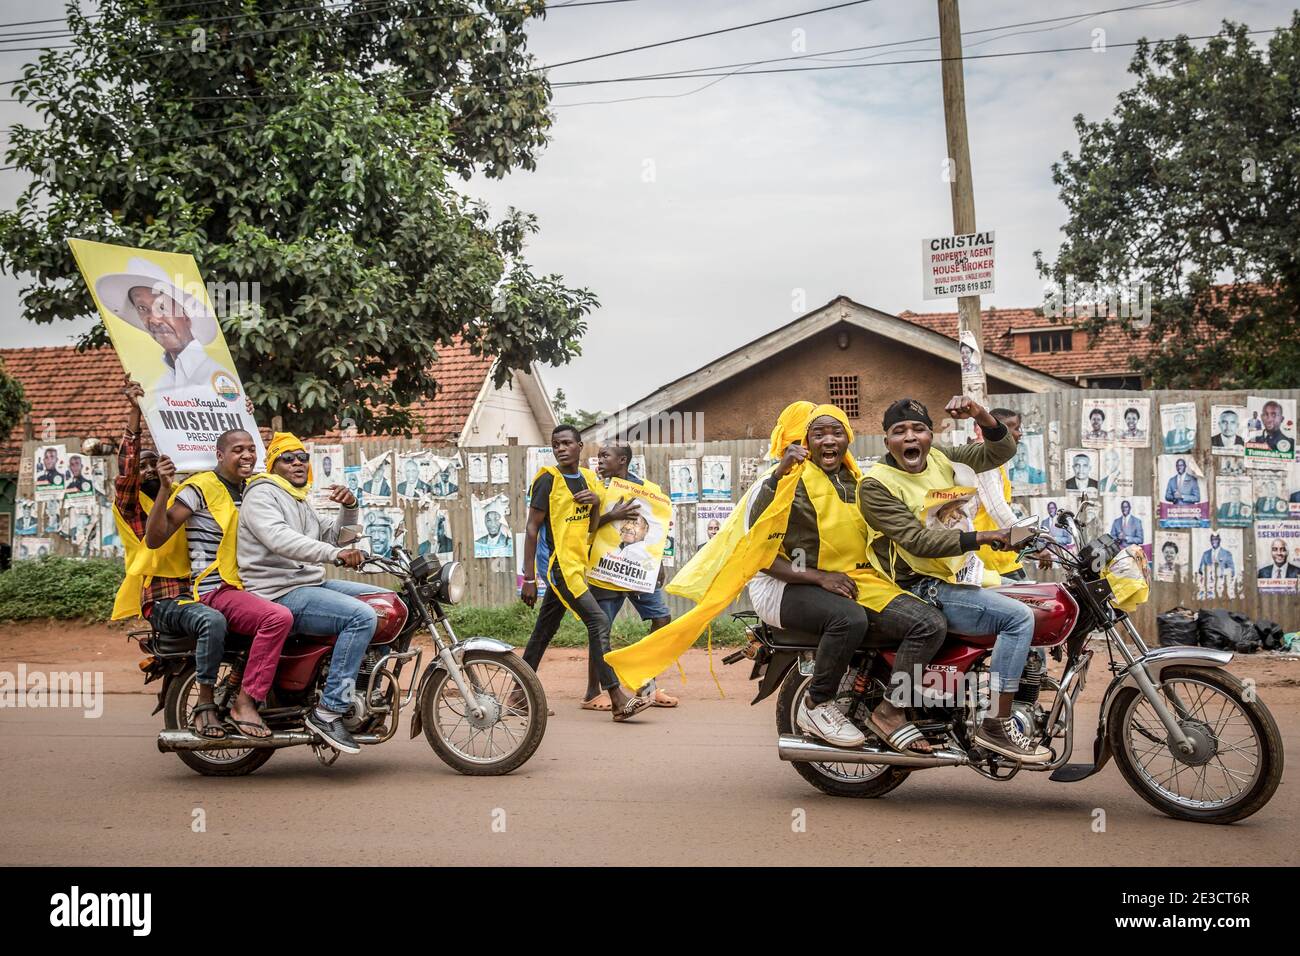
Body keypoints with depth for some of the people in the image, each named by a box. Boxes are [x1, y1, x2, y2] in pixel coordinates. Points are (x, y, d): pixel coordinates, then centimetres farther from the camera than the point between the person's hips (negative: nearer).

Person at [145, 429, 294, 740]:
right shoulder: (200, 487, -9)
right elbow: (154, 539, -15)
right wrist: (164, 490, -26)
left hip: (249, 586, 9)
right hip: (216, 590, -9)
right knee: (278, 617, -32)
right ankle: (245, 703, -24)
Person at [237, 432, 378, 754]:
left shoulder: (302, 503, 23)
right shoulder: (262, 494, -8)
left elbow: (338, 535, 23)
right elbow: (279, 539, -27)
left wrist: (349, 508, 1)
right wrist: (336, 553, -39)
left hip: (311, 584, 10)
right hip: (279, 596, -10)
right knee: (361, 616, -27)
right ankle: (327, 712, -26)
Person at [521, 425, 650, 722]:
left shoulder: (588, 478, 11)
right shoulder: (548, 479, -10)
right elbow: (532, 529, -11)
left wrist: (596, 502, -4)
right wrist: (529, 579, -13)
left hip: (576, 565, 8)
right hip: (558, 564, -8)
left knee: (545, 630, 13)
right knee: (598, 621, -15)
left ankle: (521, 693, 22)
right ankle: (617, 699, -16)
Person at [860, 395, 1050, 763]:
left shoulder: (941, 459, 10)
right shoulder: (875, 485, -12)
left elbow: (1001, 451, 5)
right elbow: (915, 539, -21)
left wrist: (981, 415, -15)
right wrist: (981, 538, -26)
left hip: (955, 577, 9)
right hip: (919, 589, -9)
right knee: (1018, 617, -21)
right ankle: (995, 725, -18)